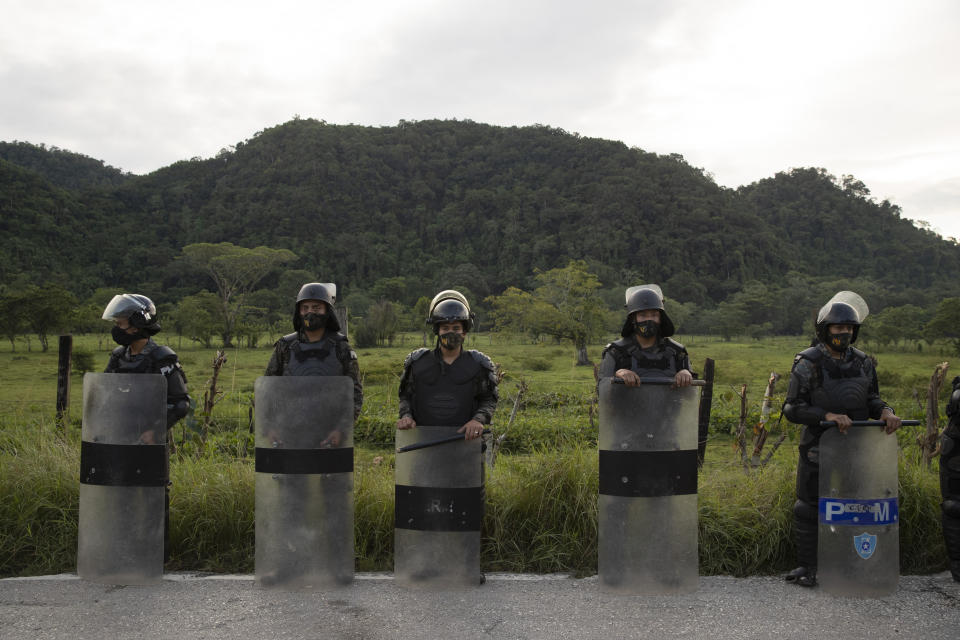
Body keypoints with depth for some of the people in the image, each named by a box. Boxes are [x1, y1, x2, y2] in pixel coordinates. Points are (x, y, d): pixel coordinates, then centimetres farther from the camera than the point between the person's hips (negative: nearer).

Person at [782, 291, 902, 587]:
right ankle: (806, 567, 13)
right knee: (809, 508, 2)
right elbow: (792, 408, -13)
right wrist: (827, 415, -25)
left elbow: (871, 400, 12)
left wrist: (886, 411, -10)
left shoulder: (863, 363, 5)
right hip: (817, 449, -4)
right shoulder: (807, 364, -11)